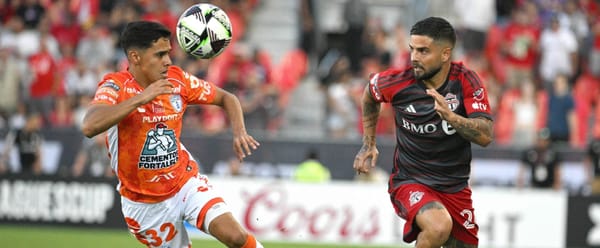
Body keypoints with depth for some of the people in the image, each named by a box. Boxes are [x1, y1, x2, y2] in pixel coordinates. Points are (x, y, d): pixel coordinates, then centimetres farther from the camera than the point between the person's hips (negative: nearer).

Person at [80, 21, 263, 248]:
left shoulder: (177, 80, -6)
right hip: (143, 202, -2)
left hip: (186, 181, 2)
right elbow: (89, 127, -39)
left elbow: (226, 98, 9)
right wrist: (140, 98, -42)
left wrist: (239, 132, -11)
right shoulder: (115, 86, -19)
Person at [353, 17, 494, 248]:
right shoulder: (398, 81, -11)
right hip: (410, 183, -3)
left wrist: (450, 116, -35)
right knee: (439, 226, -32)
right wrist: (368, 145, 17)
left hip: (456, 188, 3)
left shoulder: (466, 81, -10)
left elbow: (485, 136, -19)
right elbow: (370, 93, 14)